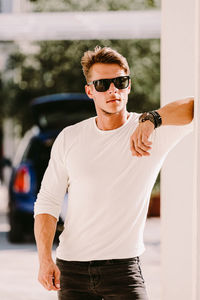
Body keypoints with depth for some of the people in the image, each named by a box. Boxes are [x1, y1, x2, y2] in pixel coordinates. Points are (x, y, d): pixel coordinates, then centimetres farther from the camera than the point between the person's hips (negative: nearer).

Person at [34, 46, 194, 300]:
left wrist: (150, 120, -33)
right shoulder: (69, 138, 6)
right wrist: (45, 259, -6)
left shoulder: (156, 131, -3)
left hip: (123, 268, -2)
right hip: (71, 269, 3)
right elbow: (47, 202, 6)